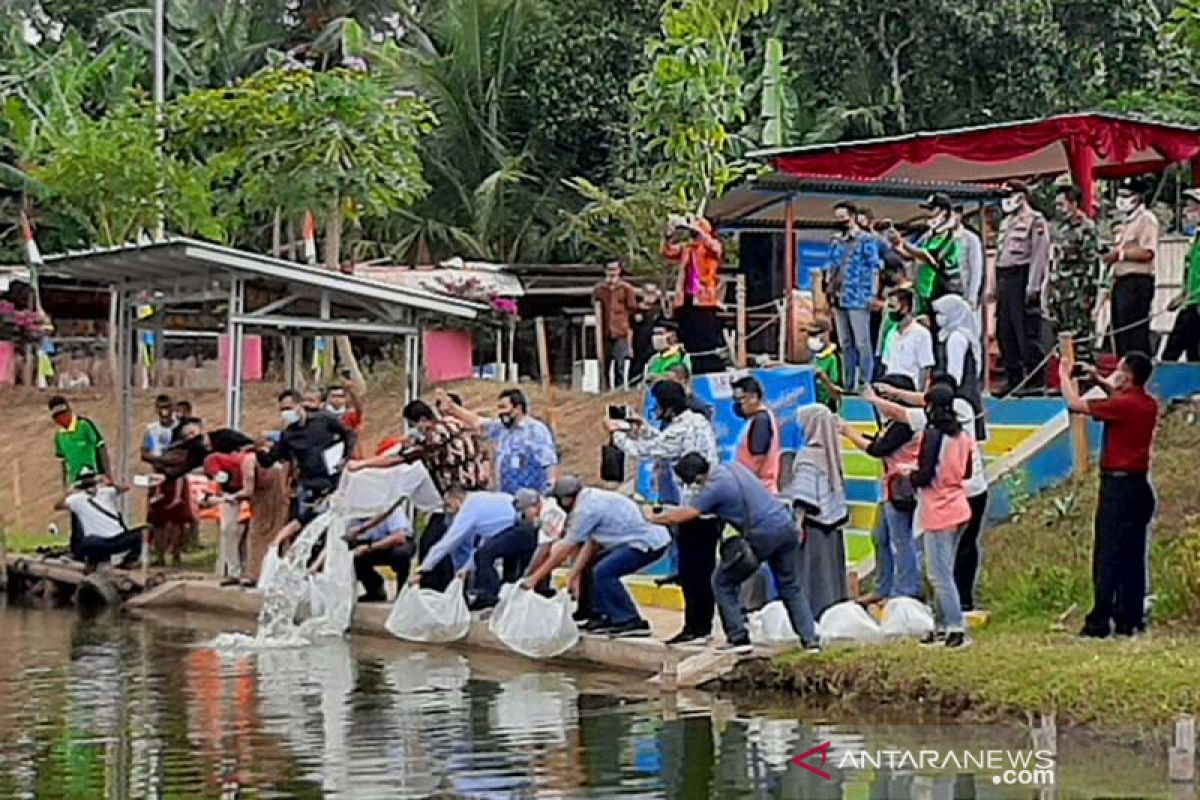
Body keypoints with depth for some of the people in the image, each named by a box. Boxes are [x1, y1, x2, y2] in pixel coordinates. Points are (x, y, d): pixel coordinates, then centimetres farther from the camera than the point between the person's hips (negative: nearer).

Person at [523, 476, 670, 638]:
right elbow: (590, 544, 15)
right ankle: (603, 618, 15)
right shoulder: (593, 498, 11)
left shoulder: (587, 509, -17)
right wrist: (574, 575, 13)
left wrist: (535, 577, -7)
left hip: (649, 543, -11)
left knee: (603, 572, -20)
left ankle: (632, 623, -16)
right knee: (593, 565, 15)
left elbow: (565, 550, -13)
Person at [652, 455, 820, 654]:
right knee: (791, 587, 18)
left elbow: (680, 516, -11)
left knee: (723, 582, 6)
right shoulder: (733, 467, 13)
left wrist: (651, 519, 3)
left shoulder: (715, 486, -11)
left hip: (763, 536, -8)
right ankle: (810, 639, 12)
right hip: (786, 524, 8)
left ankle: (739, 638, 2)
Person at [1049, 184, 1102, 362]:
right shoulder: (1060, 229, 17)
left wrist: (1087, 296, -19)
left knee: (1080, 339, -10)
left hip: (1077, 293, -9)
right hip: (1060, 294, 9)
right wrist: (1050, 294, 20)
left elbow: (1093, 264, -15)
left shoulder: (1087, 229, -10)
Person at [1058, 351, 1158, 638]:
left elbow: (1075, 404, -12)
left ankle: (1099, 623, -7)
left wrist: (1065, 375, 3)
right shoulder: (1149, 405, 8)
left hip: (1118, 486, -8)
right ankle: (1130, 619, 13)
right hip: (1140, 486, 8)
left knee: (1107, 558, -6)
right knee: (1133, 557, 10)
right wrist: (1101, 383, 21)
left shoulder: (1122, 405, -17)